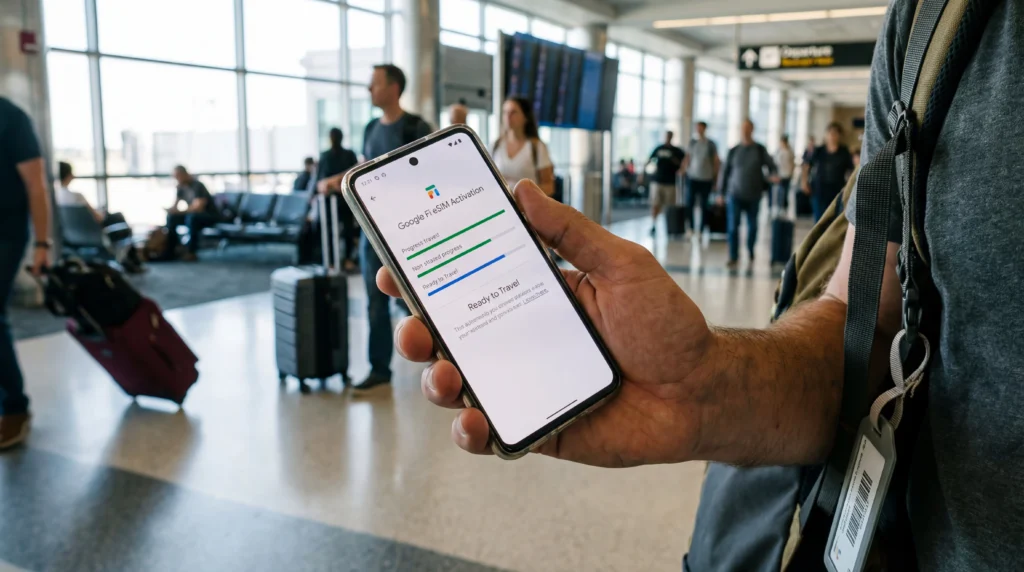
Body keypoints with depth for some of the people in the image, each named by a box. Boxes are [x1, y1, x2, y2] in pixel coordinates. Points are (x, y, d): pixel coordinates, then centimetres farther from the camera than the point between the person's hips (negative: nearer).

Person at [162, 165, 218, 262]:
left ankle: (191, 253, -29)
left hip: (210, 216, -8)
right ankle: (171, 250, -8)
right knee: (171, 218, -10)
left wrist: (180, 211, -31)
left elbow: (199, 207, -31)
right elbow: (175, 206, 6)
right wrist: (171, 210, -16)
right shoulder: (181, 186, 1)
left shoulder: (197, 186, -22)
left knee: (191, 218, -37)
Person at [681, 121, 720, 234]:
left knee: (704, 206, 2)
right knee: (690, 204, -2)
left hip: (706, 179, -1)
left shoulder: (711, 144, 1)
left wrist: (715, 178, 5)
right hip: (692, 178, 1)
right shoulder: (692, 142, 5)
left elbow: (716, 162, 6)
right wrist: (684, 171, 4)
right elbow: (687, 159, 11)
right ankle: (691, 228, 8)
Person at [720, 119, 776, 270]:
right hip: (735, 195, -1)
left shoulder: (760, 150, 3)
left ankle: (751, 255, 29)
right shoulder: (733, 151, 3)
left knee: (752, 226, 10)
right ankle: (734, 258, -4)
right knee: (733, 226, -8)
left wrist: (773, 174, -16)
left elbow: (770, 165, 7)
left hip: (753, 195, 1)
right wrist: (722, 191, 5)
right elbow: (725, 171, 7)